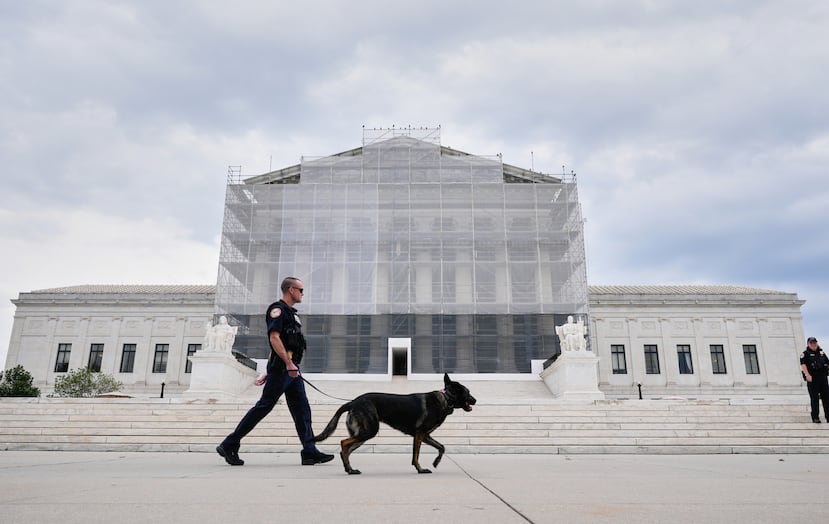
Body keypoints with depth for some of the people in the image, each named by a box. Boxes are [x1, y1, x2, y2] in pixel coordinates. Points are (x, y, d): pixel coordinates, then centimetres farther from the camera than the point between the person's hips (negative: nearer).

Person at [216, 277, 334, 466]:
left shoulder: (290, 312, 22)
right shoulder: (278, 309, -8)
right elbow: (274, 338, -20)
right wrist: (289, 363, -26)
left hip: (292, 369, 9)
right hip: (281, 368, -9)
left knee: (302, 411, 3)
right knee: (263, 407, -3)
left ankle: (310, 452, 3)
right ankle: (229, 445, 7)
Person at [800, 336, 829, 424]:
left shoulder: (822, 352, 16)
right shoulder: (805, 354, -1)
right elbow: (803, 365, -14)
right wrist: (807, 375, -28)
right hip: (812, 379, -5)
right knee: (814, 398, -2)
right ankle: (815, 417, 3)